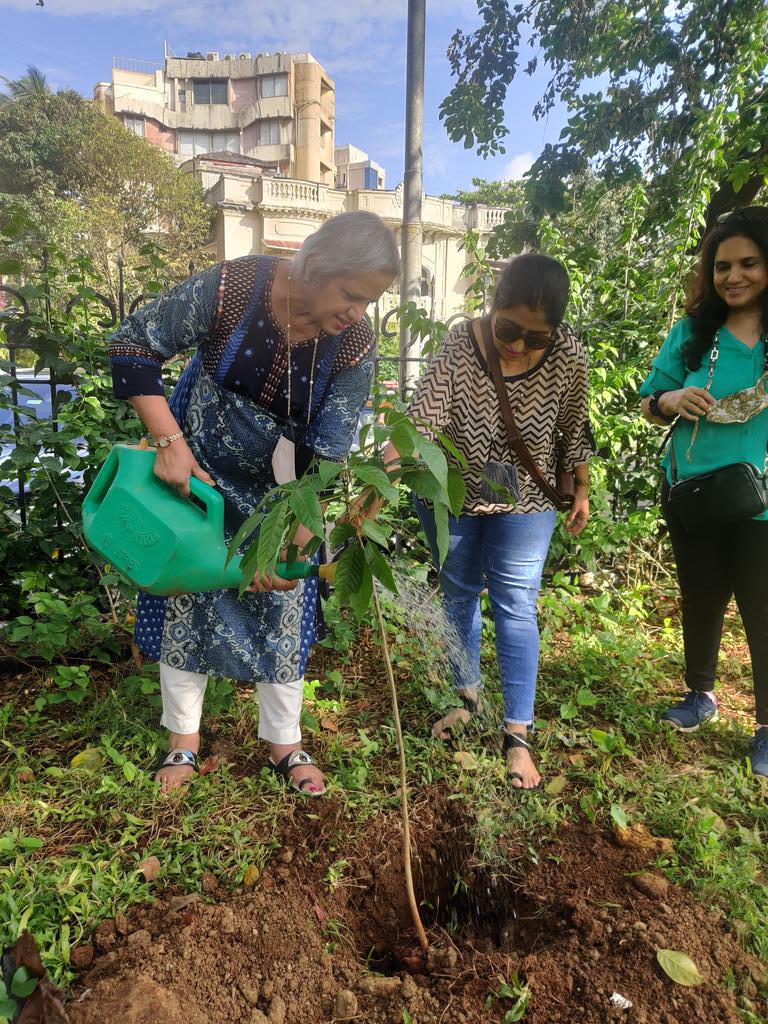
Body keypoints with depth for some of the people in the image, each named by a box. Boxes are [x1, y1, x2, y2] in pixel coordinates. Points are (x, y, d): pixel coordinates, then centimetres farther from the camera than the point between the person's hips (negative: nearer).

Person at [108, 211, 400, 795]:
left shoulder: (355, 345, -21)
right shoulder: (231, 287, -26)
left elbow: (326, 456, -18)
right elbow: (132, 348, -16)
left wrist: (291, 545, -22)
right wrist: (171, 443, -24)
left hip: (281, 488, 1)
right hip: (197, 470, 0)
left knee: (285, 606, 4)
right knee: (185, 593, 7)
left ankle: (284, 744, 24)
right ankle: (184, 741, 26)